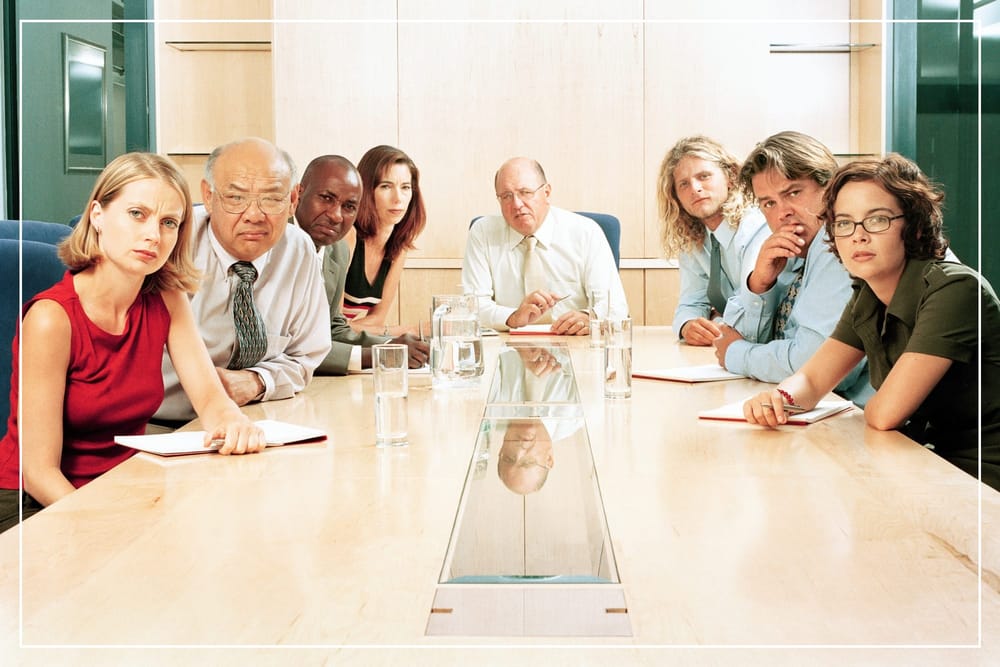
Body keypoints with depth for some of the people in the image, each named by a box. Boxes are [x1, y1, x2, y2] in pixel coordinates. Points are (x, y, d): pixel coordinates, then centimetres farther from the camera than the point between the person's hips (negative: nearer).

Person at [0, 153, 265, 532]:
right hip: (34, 505, -6)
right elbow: (39, 470, -18)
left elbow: (209, 394, -7)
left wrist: (229, 418, -30)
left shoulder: (166, 299, 0)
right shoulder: (52, 319, -19)